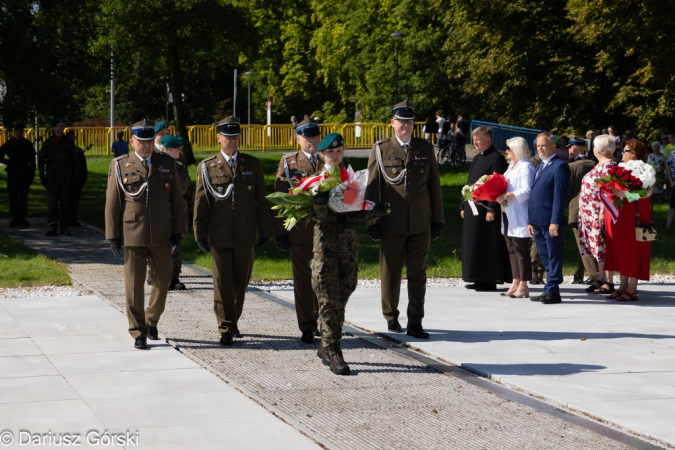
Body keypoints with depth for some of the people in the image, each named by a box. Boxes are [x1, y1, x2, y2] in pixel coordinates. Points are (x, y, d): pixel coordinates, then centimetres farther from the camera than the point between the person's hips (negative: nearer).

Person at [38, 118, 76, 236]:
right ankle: (52, 227, -1)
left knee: (66, 202, -1)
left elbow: (73, 160, 14)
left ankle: (64, 228, 3)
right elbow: (40, 159, 8)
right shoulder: (48, 142, 8)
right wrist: (42, 175, 0)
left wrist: (73, 175, 6)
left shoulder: (69, 143, 11)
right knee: (52, 202, -4)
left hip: (66, 177, 1)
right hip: (52, 177, -1)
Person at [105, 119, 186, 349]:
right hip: (132, 235, -2)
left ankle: (151, 321, 32)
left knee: (163, 280, 9)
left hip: (161, 236, 2)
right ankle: (138, 332, 9)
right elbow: (112, 202, 2)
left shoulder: (167, 164, 7)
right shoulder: (120, 166, 2)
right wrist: (113, 235, -2)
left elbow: (177, 199, 9)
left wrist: (178, 229, 4)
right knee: (134, 285, 0)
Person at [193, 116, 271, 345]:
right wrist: (200, 234, 0)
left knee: (240, 282, 10)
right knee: (222, 283, -1)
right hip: (219, 235, -2)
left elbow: (261, 200, 9)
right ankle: (226, 329, 5)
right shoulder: (207, 167, 3)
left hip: (246, 234, 2)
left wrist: (265, 230, 6)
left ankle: (233, 321, 28)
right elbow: (200, 203, 4)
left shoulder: (253, 164, 8)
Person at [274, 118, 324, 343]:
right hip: (300, 231, -2)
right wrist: (280, 232, -3)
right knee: (303, 280, 1)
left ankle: (321, 321, 20)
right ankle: (307, 328, 8)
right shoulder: (288, 162, 5)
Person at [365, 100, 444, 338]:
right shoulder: (380, 149, 3)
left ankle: (415, 323, 5)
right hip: (392, 224, -2)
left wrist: (438, 219, 6)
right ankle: (391, 317, 25)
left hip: (421, 224, 2)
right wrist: (372, 221, -4)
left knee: (418, 274, 2)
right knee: (390, 274, 8)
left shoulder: (425, 149, 10)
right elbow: (372, 187, 2)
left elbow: (434, 186, 11)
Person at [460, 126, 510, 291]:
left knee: (488, 245, -5)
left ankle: (490, 280, 0)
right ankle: (478, 279, 17)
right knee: (473, 244, 10)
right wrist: (463, 206, 17)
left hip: (486, 208, -9)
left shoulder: (497, 158, -10)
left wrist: (492, 209, -21)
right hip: (472, 208, 9)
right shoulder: (477, 159, 17)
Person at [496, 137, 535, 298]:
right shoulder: (512, 165, 19)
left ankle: (523, 286, -3)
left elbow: (526, 191, -21)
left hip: (519, 216, -10)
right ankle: (516, 284, 14)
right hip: (507, 213, 10)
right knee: (511, 249, 10)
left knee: (521, 249, -6)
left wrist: (506, 196, -26)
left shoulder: (526, 167, -12)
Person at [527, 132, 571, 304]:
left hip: (550, 221, -9)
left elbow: (560, 195, -14)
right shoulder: (540, 167, 21)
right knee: (545, 258, 11)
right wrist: (530, 221, 17)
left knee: (553, 256, -3)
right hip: (538, 222, 9)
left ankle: (552, 292, -3)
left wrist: (555, 221, -19)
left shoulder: (559, 166, -7)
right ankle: (549, 290, 16)